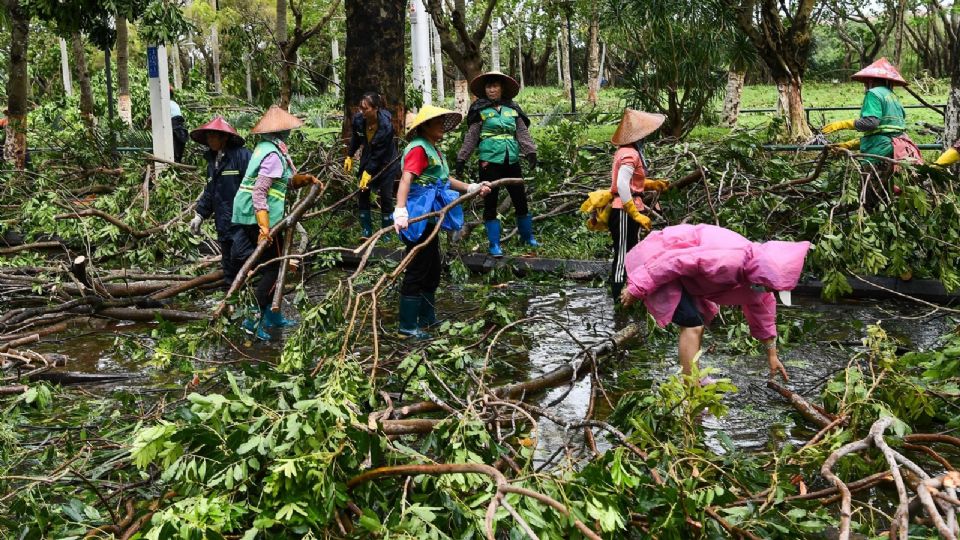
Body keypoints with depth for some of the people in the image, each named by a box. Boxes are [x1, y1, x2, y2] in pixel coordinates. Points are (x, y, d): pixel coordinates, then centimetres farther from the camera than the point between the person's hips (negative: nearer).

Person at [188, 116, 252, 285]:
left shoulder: (242, 156, -10)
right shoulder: (212, 161, 19)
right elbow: (209, 193, 25)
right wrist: (200, 215, 18)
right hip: (224, 226, 8)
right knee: (229, 267, 12)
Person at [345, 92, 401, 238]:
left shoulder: (386, 126, -31)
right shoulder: (358, 119, -18)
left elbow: (379, 153, -26)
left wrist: (368, 172, -27)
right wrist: (349, 156, 6)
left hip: (386, 162, -5)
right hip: (367, 159, 5)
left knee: (385, 196, -2)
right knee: (362, 194, 2)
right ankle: (366, 231, 12)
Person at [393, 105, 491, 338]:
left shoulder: (433, 149, 16)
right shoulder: (418, 149, -15)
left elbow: (444, 179, 28)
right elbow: (406, 180, -28)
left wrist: (472, 188, 24)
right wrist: (400, 211, -41)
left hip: (430, 217, 10)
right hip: (418, 217, -10)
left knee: (433, 270, 18)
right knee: (417, 271, -4)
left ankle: (427, 318, 31)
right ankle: (407, 325, 4)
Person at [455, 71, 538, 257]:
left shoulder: (513, 109, 9)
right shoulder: (480, 110, 1)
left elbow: (522, 133, 5)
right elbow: (471, 137, 0)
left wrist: (531, 152, -9)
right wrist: (461, 159, -4)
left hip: (512, 161, 3)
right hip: (489, 162, -3)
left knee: (520, 200, 9)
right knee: (490, 203, 1)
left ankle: (527, 237, 28)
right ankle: (494, 244, 10)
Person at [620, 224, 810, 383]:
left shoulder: (755, 268, 0)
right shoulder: (729, 261, -31)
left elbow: (762, 310, 15)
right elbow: (674, 262, -33)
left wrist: (772, 354, 21)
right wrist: (637, 289, -26)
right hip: (656, 258, -10)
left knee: (700, 319, 21)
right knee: (692, 324, -16)